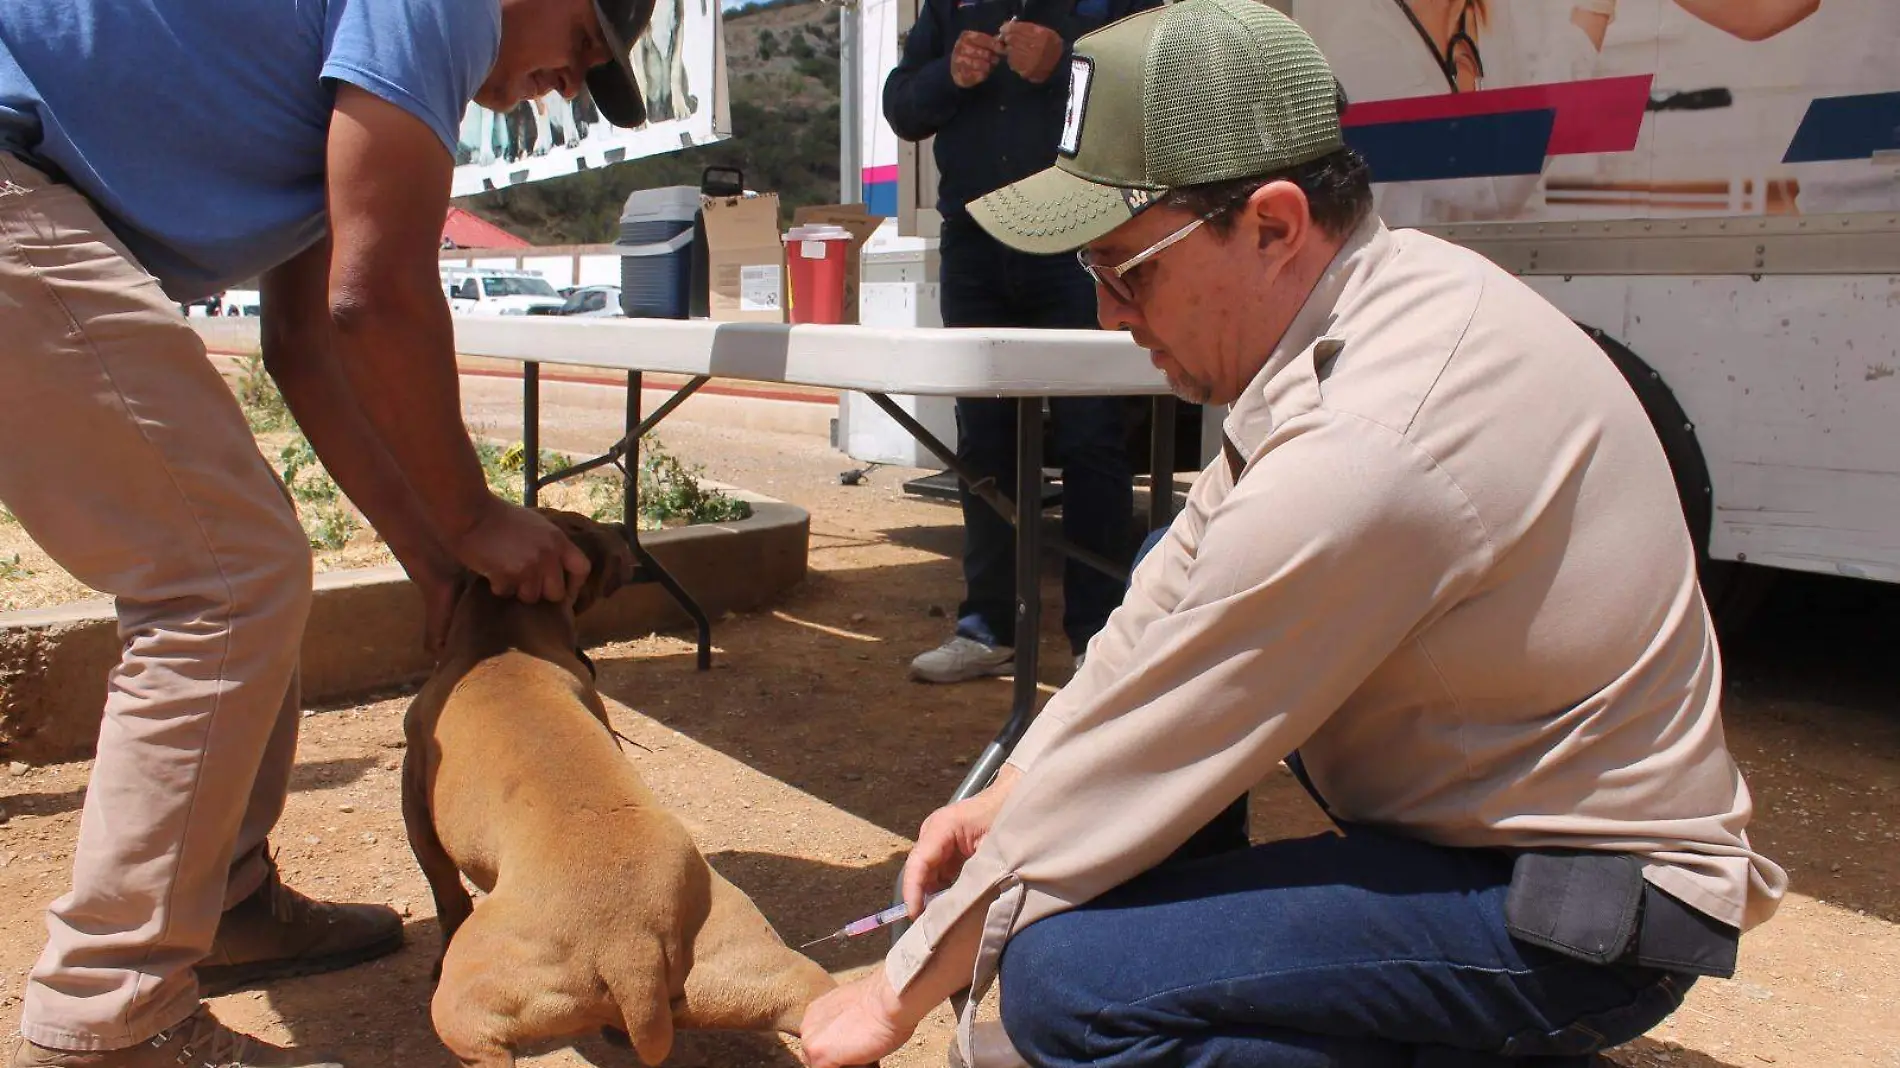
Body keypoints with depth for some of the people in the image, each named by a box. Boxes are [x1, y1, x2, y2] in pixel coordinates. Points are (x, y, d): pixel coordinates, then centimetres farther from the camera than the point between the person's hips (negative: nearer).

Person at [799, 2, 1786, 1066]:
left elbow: (1124, 775, -23)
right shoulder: (1390, 288, -2)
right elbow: (1179, 585, 6)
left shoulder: (1358, 454, -32)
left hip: (1591, 910, -9)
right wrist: (1011, 790, 5)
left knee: (1067, 978, -24)